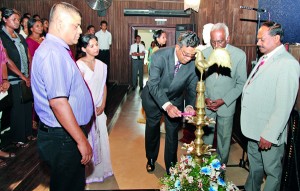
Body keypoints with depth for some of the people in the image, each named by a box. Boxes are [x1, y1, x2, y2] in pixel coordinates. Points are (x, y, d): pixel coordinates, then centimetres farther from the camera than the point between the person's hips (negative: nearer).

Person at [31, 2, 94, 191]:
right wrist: (82, 140, -24)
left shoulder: (58, 50, 12)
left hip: (67, 135, 10)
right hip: (63, 138, -10)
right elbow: (58, 103, -29)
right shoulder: (53, 53, -22)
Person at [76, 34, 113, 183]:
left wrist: (102, 105, 0)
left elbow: (103, 86, 10)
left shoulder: (101, 65, 7)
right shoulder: (79, 65, -12)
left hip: (98, 108, 6)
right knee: (86, 139, 3)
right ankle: (87, 172, 21)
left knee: (100, 138, 13)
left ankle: (100, 169, 31)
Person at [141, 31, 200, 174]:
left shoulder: (194, 62, -24)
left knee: (173, 133, 12)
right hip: (154, 98, -1)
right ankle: (151, 159, 46)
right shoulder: (160, 56, -32)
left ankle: (171, 166, 34)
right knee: (152, 130, 19)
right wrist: (166, 105, -50)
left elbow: (192, 88, -14)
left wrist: (190, 105, -34)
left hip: (175, 100, 1)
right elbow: (153, 84, -36)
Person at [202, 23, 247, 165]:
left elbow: (241, 83, -7)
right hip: (206, 105, 2)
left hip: (226, 105, -1)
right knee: (205, 137, 14)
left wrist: (224, 100, -14)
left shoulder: (239, 55, -12)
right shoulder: (204, 53, -6)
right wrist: (205, 98, -9)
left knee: (224, 139, 13)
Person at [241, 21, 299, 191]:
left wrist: (270, 134, -22)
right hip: (254, 129, 8)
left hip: (270, 132, -8)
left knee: (272, 171, 13)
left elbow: (284, 105, -23)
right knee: (254, 166, 25)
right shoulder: (264, 59, 9)